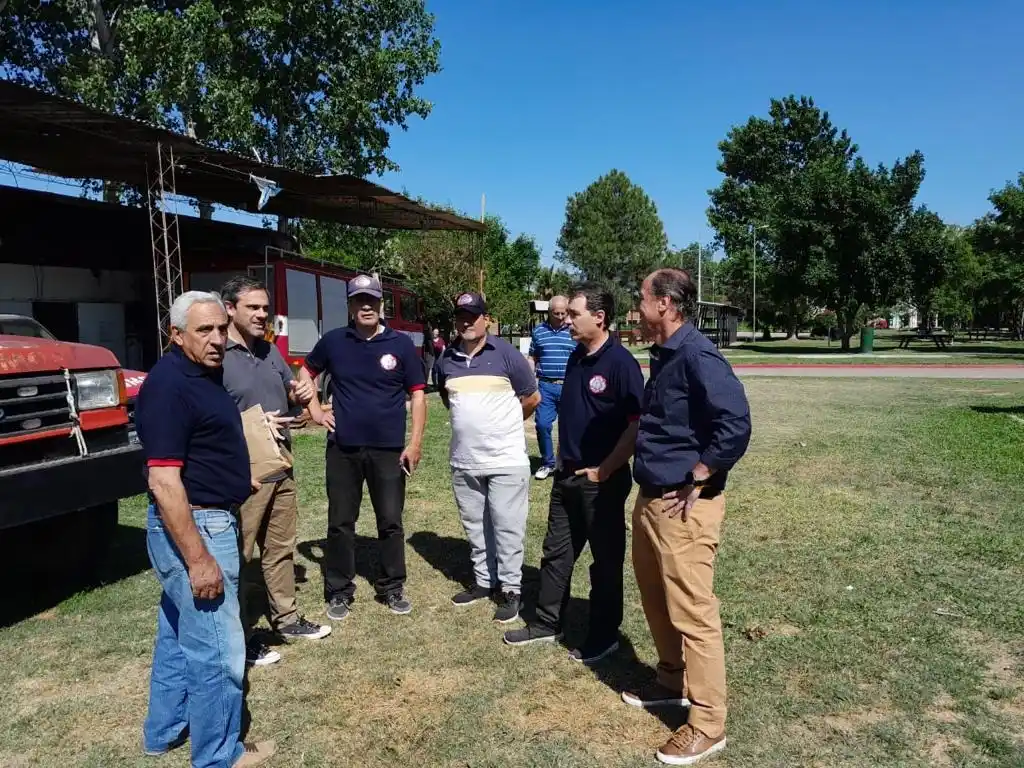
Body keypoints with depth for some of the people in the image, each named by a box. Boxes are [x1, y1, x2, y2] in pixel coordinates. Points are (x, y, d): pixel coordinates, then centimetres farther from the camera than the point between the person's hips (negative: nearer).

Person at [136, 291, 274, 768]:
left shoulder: (205, 374, 9)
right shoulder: (168, 384, -21)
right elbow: (164, 482, -25)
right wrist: (198, 558, -25)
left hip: (210, 520, 10)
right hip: (194, 528, -10)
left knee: (179, 634, 22)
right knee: (217, 650, 1)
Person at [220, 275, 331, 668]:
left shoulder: (270, 351, 11)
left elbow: (289, 392, 22)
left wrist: (301, 393, -1)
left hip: (281, 470, 8)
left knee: (281, 549, 18)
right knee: (238, 557, 3)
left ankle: (287, 619, 33)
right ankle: (240, 637, 16)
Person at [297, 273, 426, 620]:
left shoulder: (401, 344, -3)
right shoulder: (333, 341, 1)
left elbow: (418, 394, -1)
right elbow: (306, 371, 19)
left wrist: (415, 442, -8)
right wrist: (315, 409, 6)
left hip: (389, 450, -1)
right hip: (343, 449, 1)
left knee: (391, 523, 8)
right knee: (340, 523, 9)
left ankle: (392, 588, 24)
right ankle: (339, 592, 23)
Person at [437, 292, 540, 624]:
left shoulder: (506, 353, -7)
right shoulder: (447, 359, 6)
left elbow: (532, 398, 1)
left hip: (506, 459, -4)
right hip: (463, 461, 5)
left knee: (507, 527, 2)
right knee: (475, 526, 15)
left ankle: (510, 588, 14)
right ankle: (484, 580, 29)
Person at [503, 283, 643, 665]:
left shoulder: (620, 362, -17)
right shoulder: (576, 357, 7)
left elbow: (637, 425, -20)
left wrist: (604, 470, -18)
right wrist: (563, 458, 12)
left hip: (602, 480, -8)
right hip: (567, 475, 8)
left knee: (606, 560, 8)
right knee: (556, 551, 17)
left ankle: (604, 637, 23)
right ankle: (546, 623, 33)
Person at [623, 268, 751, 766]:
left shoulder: (696, 356, -19)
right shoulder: (664, 356, 11)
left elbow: (735, 424, -29)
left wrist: (695, 483, -21)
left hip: (683, 507, -10)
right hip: (651, 500, 10)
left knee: (693, 614, 1)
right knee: (657, 600, 22)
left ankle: (707, 725, 15)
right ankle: (672, 682, 41)